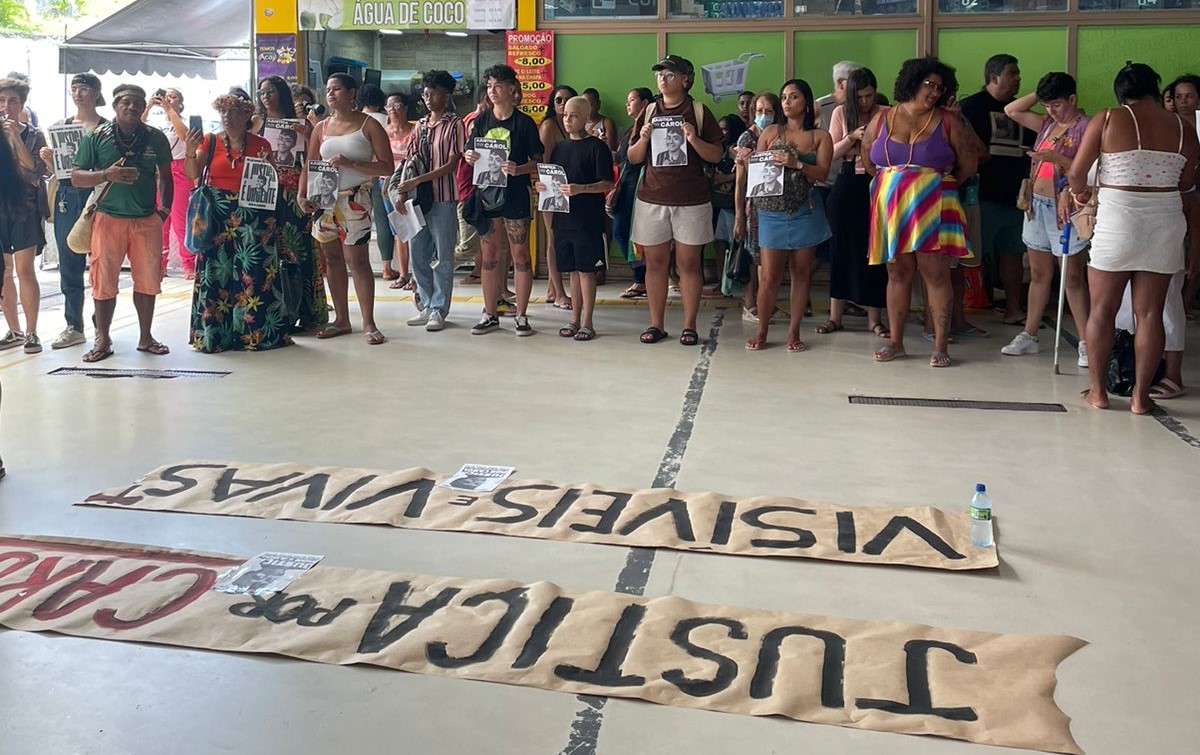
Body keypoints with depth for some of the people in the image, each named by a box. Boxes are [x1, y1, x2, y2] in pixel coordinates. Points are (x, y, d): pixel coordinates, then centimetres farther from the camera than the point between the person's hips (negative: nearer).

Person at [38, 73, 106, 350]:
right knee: (69, 266, 7)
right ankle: (73, 327, 15)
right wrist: (47, 158, -4)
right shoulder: (60, 126, 13)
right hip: (67, 199, 5)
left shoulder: (107, 127, 0)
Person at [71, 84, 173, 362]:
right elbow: (76, 177, 0)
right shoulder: (97, 137, 0)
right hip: (109, 217, -1)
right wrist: (107, 175, -16)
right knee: (104, 282, 2)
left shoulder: (156, 138, 5)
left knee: (147, 280, 7)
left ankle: (146, 337, 21)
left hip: (147, 219, 2)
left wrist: (165, 208, 6)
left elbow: (165, 175, 16)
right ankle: (102, 340, 14)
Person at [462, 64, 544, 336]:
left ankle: (521, 315, 10)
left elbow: (538, 161, -2)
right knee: (489, 256, 8)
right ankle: (490, 315, 16)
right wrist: (468, 157, -10)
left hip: (515, 194, -3)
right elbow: (472, 154, 14)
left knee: (520, 255, 1)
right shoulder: (481, 121, 8)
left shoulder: (524, 123, -2)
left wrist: (518, 169, -21)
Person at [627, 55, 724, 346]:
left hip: (691, 201, -2)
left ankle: (690, 326, 8)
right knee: (655, 262, 4)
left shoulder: (699, 112, 2)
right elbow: (633, 158, 10)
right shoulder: (648, 112, 10)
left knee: (689, 263, 1)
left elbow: (716, 156, -1)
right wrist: (643, 139, -9)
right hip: (652, 198, 2)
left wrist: (694, 139, -17)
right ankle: (656, 324, 12)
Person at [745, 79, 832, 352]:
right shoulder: (770, 132, 9)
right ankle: (762, 330, 13)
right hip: (772, 212, 0)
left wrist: (796, 164, -21)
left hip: (805, 213, 0)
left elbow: (822, 173, -6)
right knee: (770, 276, -2)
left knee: (801, 273, 5)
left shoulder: (820, 137, 6)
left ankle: (794, 332, 15)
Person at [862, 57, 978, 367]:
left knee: (936, 274, -4)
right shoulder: (882, 120, 7)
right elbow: (867, 160, 16)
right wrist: (890, 182, 13)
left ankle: (941, 345, 0)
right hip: (892, 209, 2)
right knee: (898, 273, 7)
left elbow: (968, 163, 5)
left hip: (933, 210, -2)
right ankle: (895, 341, 13)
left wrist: (943, 184, 10)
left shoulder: (948, 123, 1)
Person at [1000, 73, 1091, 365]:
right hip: (1037, 204, 7)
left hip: (1063, 208, -7)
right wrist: (1039, 94, 8)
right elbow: (1011, 110, 16)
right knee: (1038, 274, 13)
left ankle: (1085, 343, 2)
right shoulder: (1047, 123, 12)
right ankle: (1029, 336, 20)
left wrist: (1056, 158, -24)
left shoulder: (1085, 127, -10)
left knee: (1073, 277, -3)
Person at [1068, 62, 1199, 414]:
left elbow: (1075, 173, -3)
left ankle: (1098, 390, 13)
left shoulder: (1107, 120, -3)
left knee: (1103, 309, 8)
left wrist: (1080, 193, 20)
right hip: (1166, 224, 3)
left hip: (1117, 220, -2)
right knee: (1150, 312, 6)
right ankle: (1140, 395, 9)